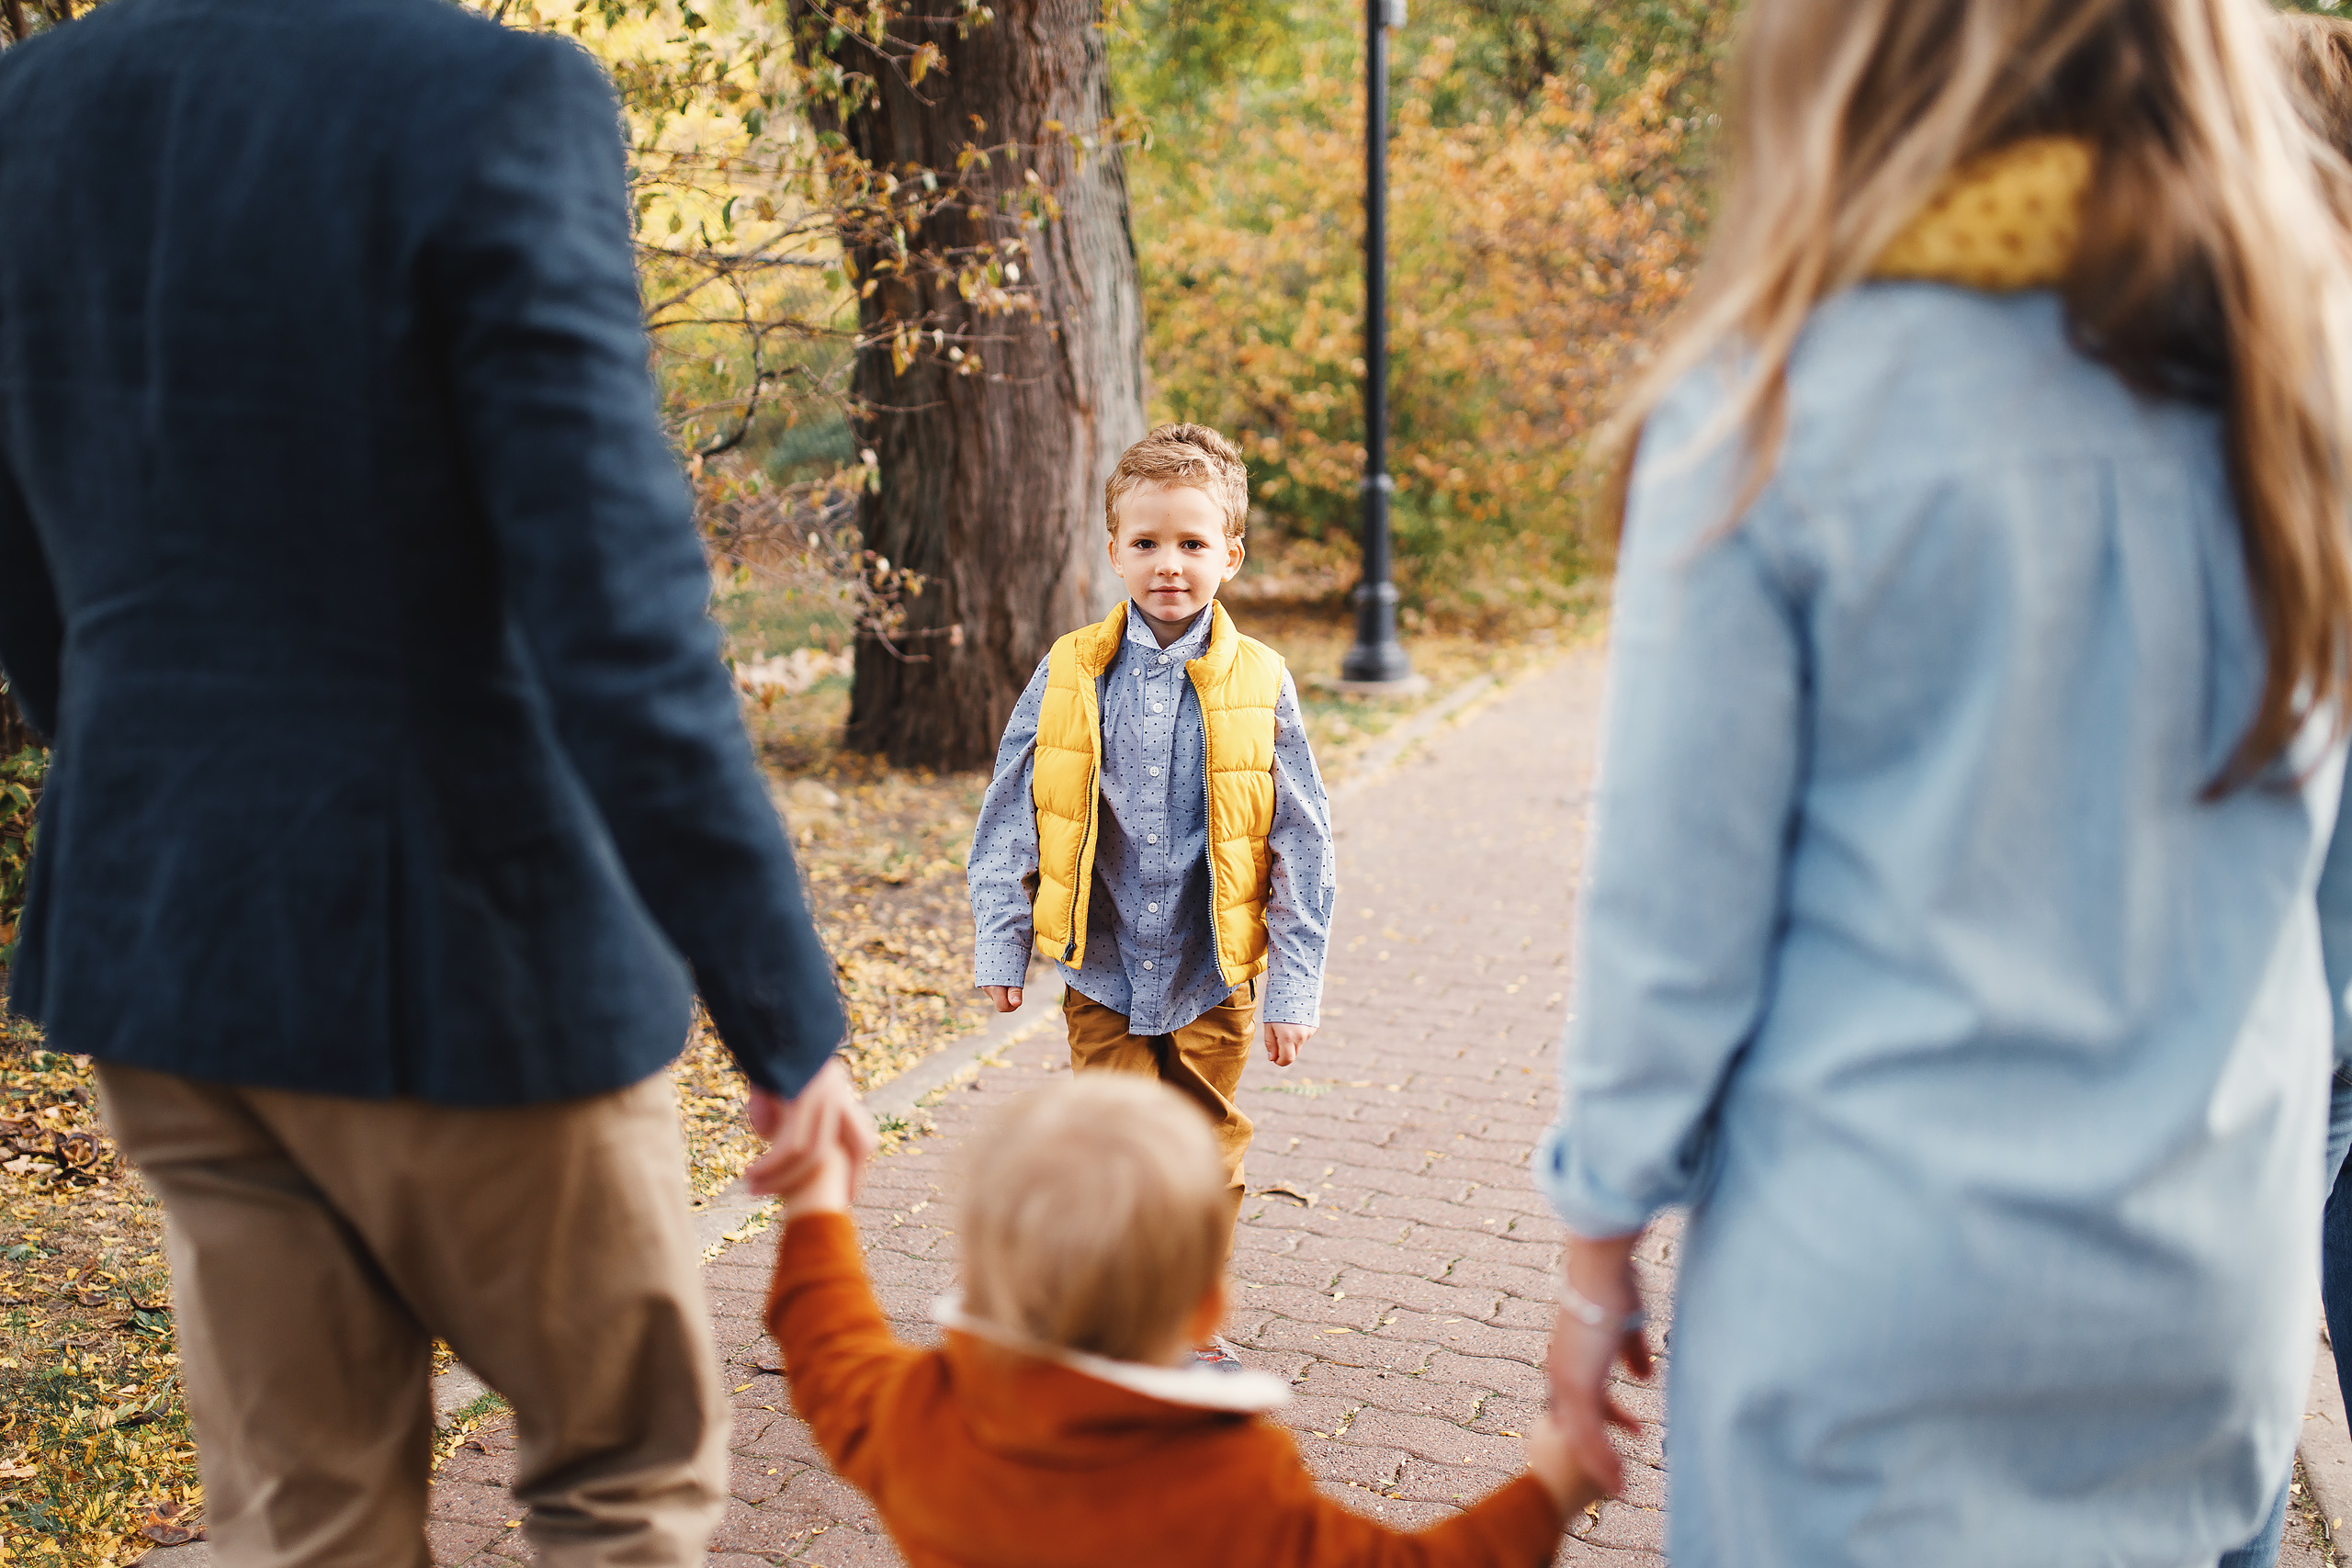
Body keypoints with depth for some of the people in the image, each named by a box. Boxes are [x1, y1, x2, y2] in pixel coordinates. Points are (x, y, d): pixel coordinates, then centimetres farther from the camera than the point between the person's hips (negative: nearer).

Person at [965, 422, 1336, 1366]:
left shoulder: (1258, 687, -6)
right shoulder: (1069, 677, -5)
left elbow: (1301, 845, -2)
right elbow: (1009, 817, 2)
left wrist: (1295, 987, -3)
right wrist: (1002, 947, 0)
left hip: (1215, 976, 0)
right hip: (1103, 969, 0)